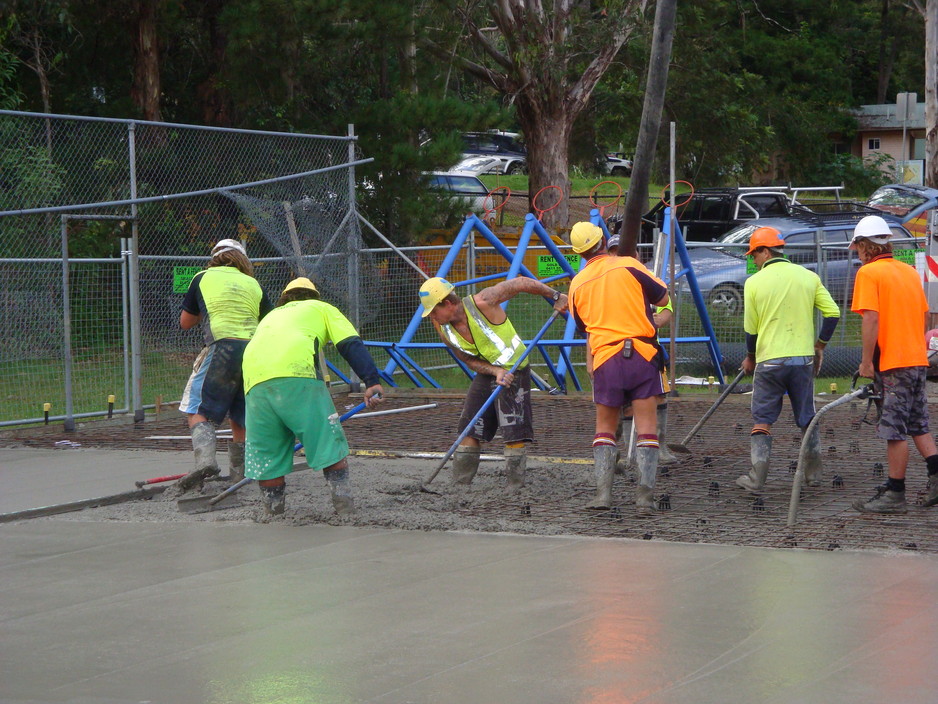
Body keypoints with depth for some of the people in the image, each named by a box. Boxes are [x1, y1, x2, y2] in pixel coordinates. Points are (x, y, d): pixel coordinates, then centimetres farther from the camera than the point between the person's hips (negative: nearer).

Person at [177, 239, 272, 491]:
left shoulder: (203, 278, 15)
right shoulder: (253, 284, 21)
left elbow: (185, 322, 25)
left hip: (222, 349, -3)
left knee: (199, 411, -2)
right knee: (241, 418, 14)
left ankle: (205, 458, -25)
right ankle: (239, 473, 15)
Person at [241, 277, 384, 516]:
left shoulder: (271, 316, 41)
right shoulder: (321, 308, 29)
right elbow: (351, 344, 12)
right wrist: (372, 381, 2)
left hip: (255, 380, 4)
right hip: (298, 374, -4)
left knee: (265, 453, 14)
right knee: (330, 444, 2)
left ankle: (275, 516, 18)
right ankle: (345, 511, -3)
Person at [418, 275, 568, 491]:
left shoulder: (482, 303, -24)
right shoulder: (443, 330, -5)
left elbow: (521, 283, -17)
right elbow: (468, 360, 0)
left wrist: (556, 296, -14)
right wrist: (496, 372, -18)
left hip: (514, 370, -6)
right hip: (485, 374, 6)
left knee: (514, 436, -11)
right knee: (469, 433, 2)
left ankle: (514, 487, -6)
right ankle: (459, 487, 8)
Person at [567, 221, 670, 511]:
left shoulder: (577, 284, 8)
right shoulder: (628, 266, -3)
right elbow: (663, 298, 5)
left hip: (604, 359, 2)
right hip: (642, 356, -2)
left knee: (605, 427, 13)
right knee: (646, 426, 1)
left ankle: (603, 493, 2)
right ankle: (645, 494, -6)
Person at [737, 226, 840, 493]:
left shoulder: (754, 282, -4)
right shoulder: (808, 277, 3)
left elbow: (750, 328, 1)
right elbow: (832, 312, -1)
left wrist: (750, 357, 18)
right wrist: (819, 345, 11)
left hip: (769, 360, -3)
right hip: (803, 358, 3)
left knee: (762, 421, 4)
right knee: (807, 420, 15)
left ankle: (756, 479, 1)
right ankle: (813, 474, 20)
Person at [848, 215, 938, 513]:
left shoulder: (868, 272, -9)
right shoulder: (910, 271, 14)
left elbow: (870, 319, -18)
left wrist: (866, 362, -13)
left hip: (892, 364, -8)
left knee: (895, 431, -3)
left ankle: (895, 494, 1)